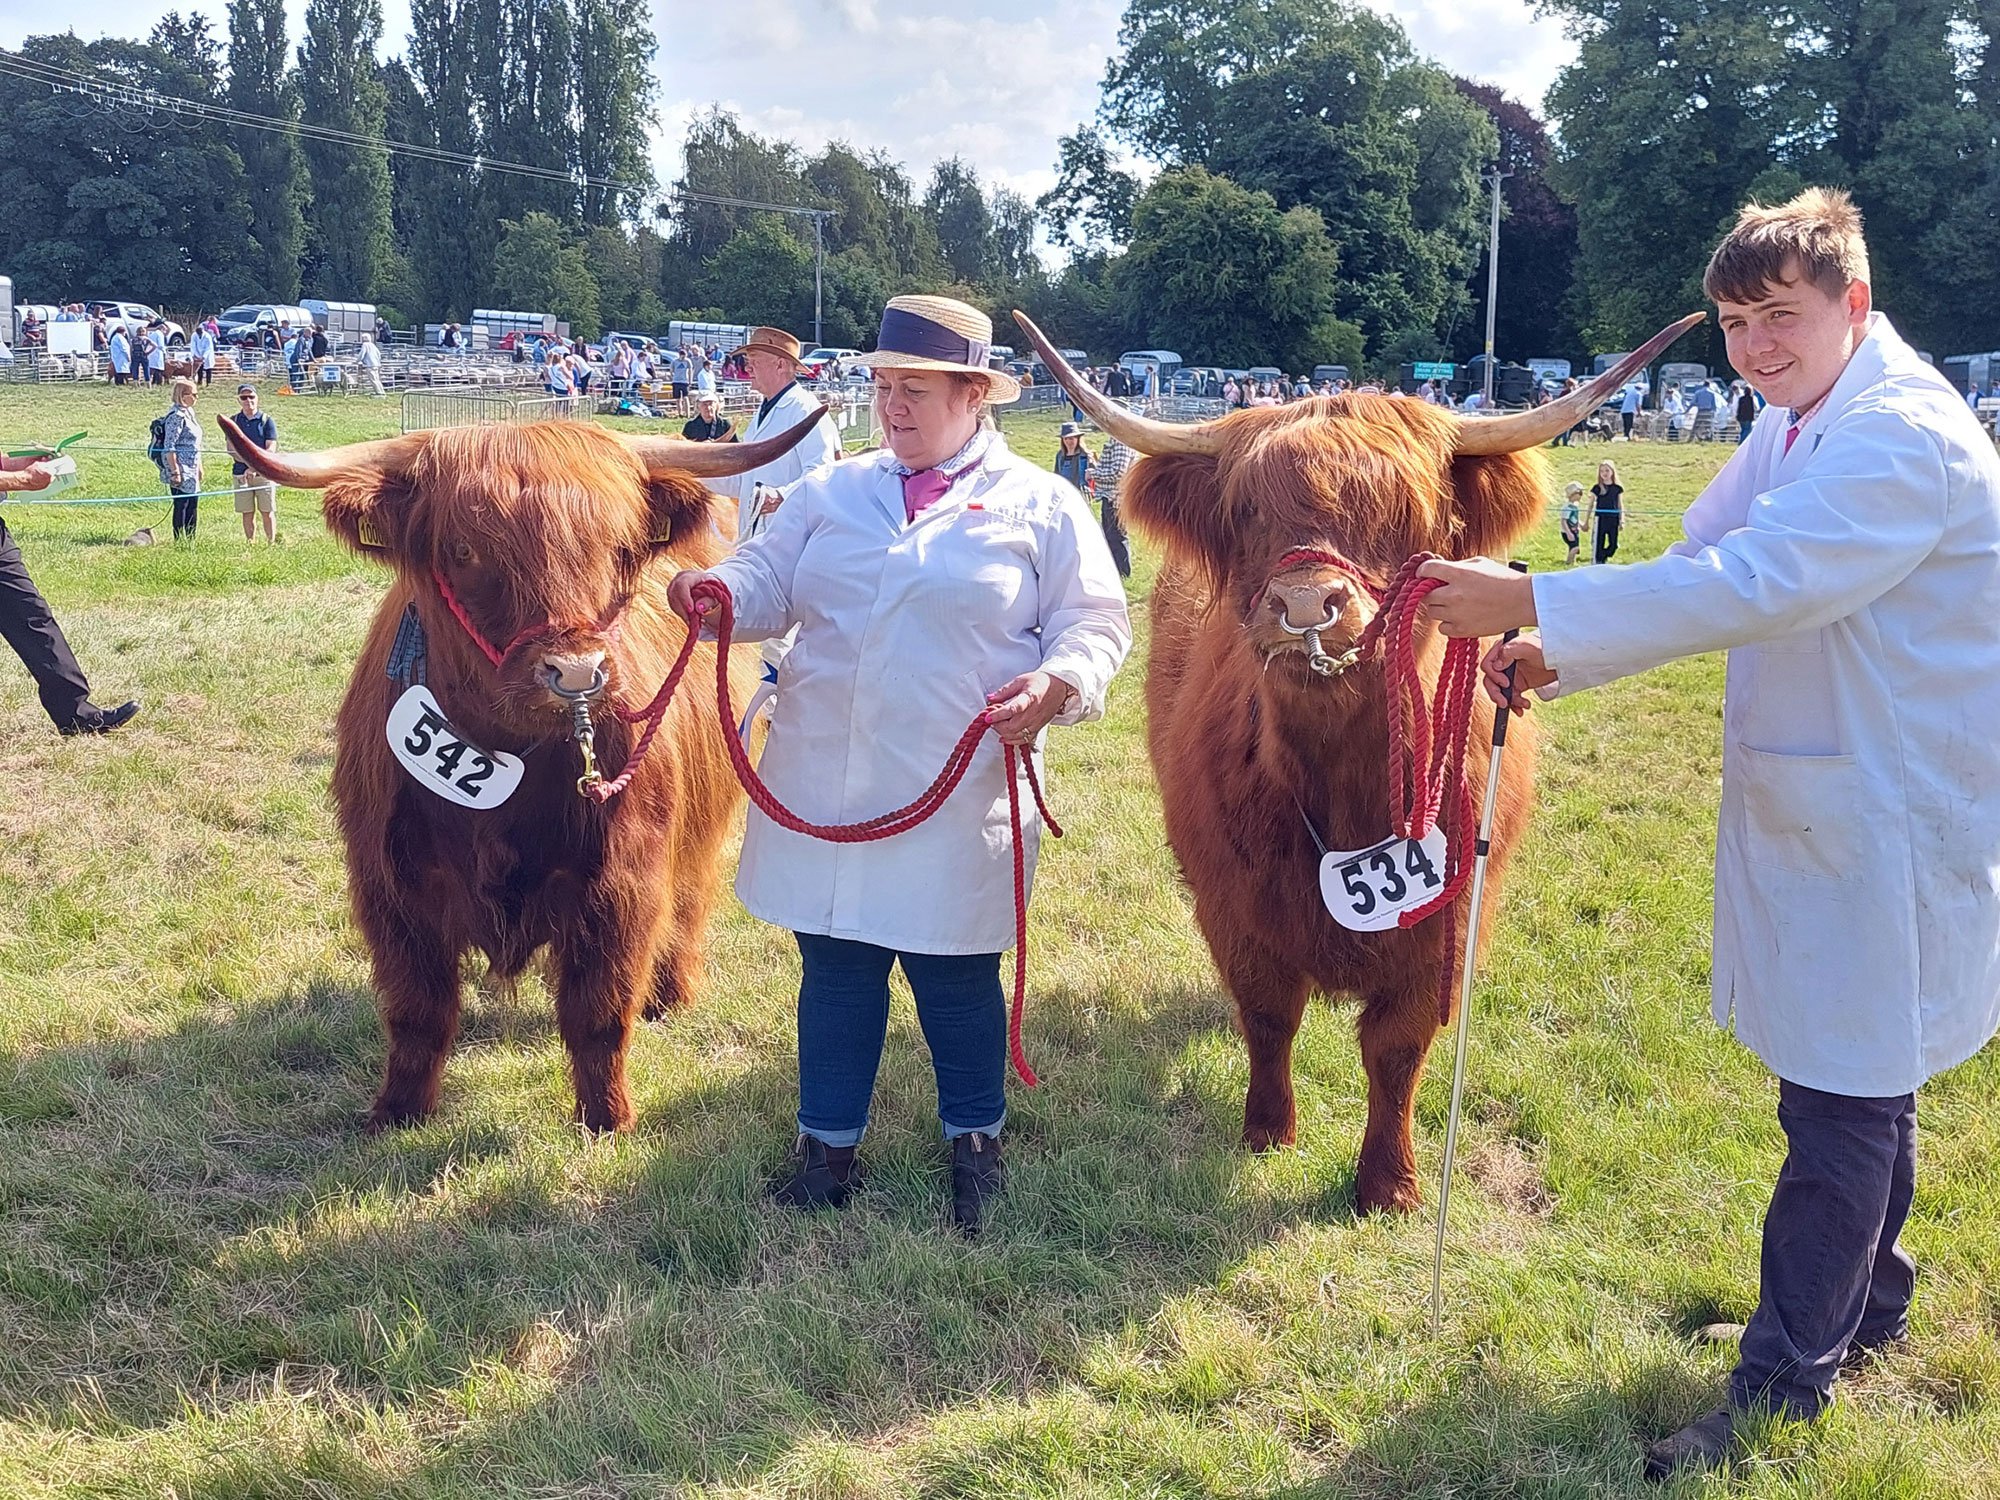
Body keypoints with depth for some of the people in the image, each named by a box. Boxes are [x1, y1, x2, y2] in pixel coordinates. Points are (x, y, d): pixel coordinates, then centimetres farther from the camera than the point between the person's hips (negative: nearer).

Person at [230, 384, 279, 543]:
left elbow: (271, 449, -7)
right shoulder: (234, 421, 8)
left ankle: (271, 543, 5)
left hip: (264, 472, -2)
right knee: (247, 513, 6)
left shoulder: (266, 420, 1)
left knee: (267, 512, -1)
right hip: (241, 474, 2)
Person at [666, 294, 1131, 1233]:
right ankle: (827, 1144, 27)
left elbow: (1095, 622, -1)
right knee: (834, 967, 11)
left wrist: (1058, 681, -21)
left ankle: (975, 1145, 29)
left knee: (954, 976, 7)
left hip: (958, 802, -3)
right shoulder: (830, 494, 12)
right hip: (826, 793, 4)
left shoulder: (1040, 506, 1)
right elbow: (769, 581, 8)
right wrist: (719, 589, -15)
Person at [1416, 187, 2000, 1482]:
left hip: (1892, 827, -9)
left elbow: (1746, 585, -30)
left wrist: (1529, 604, -29)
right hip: (1821, 807, 9)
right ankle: (1869, 1306, 41)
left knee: (1844, 1103, 0)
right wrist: (1560, 656, -8)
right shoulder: (1801, 428, 10)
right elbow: (1708, 565, 8)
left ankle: (1784, 1388, 12)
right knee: (1861, 1086, 23)